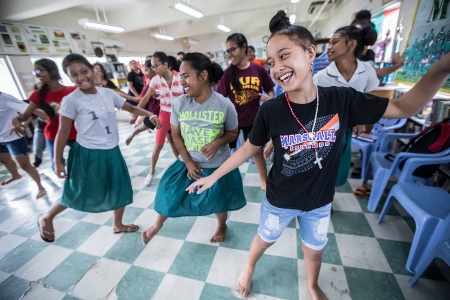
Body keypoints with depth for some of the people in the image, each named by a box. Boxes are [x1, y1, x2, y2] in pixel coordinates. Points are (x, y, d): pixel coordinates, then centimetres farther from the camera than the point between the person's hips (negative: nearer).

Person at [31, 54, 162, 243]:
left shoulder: (108, 93, 0)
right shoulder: (71, 101, -13)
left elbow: (131, 108, 9)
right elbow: (63, 132, -8)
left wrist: (150, 115, -9)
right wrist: (57, 161, -5)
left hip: (112, 152, 5)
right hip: (88, 154, -5)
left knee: (121, 190, 15)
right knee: (78, 195, 14)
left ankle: (117, 225, 39)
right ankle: (46, 219, 45)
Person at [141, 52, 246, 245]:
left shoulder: (224, 105, -17)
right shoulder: (179, 103, -11)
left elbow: (233, 133, -4)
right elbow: (176, 135, -3)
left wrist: (218, 142, -25)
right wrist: (188, 162, -10)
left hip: (218, 165, -2)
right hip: (188, 163, 2)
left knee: (218, 201, 16)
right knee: (170, 194, 12)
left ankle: (222, 226, 52)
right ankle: (157, 225, 46)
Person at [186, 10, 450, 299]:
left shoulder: (342, 99, -17)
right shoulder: (271, 111, -23)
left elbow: (403, 107, -5)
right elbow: (248, 149, -11)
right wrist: (213, 176, -8)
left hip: (319, 200, 2)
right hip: (279, 200, -2)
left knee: (314, 249, 28)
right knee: (264, 239, 24)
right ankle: (249, 268, 60)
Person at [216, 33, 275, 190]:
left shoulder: (259, 69, -6)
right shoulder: (228, 73, -7)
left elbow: (270, 90, 5)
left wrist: (269, 97, -16)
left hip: (253, 119, 1)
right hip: (231, 118, 0)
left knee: (257, 150, 15)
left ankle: (264, 181, 36)